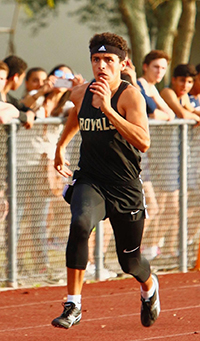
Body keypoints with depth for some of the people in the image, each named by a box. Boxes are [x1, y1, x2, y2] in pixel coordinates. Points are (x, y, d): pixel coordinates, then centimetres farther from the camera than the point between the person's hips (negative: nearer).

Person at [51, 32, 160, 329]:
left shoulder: (130, 95, -14)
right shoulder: (81, 94, 1)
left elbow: (143, 143, -30)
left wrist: (107, 109, -32)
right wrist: (61, 145, 29)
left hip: (125, 188, -2)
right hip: (89, 181, 2)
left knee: (130, 259, 11)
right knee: (80, 224, -31)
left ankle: (149, 288, 50)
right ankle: (73, 306, -26)